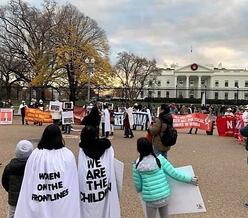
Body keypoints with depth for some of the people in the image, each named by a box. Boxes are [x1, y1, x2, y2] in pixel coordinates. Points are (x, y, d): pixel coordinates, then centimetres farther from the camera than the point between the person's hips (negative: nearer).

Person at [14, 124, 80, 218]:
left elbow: (28, 185, -4)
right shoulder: (68, 155, -12)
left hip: (39, 209, 1)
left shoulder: (35, 155, -10)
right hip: (64, 209, -1)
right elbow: (72, 185, -8)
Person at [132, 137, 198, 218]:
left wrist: (140, 190, 25)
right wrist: (190, 179, 6)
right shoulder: (159, 159, -9)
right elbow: (174, 173, -5)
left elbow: (137, 185, 1)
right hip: (164, 196, 2)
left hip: (150, 199, -1)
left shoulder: (137, 165, -9)